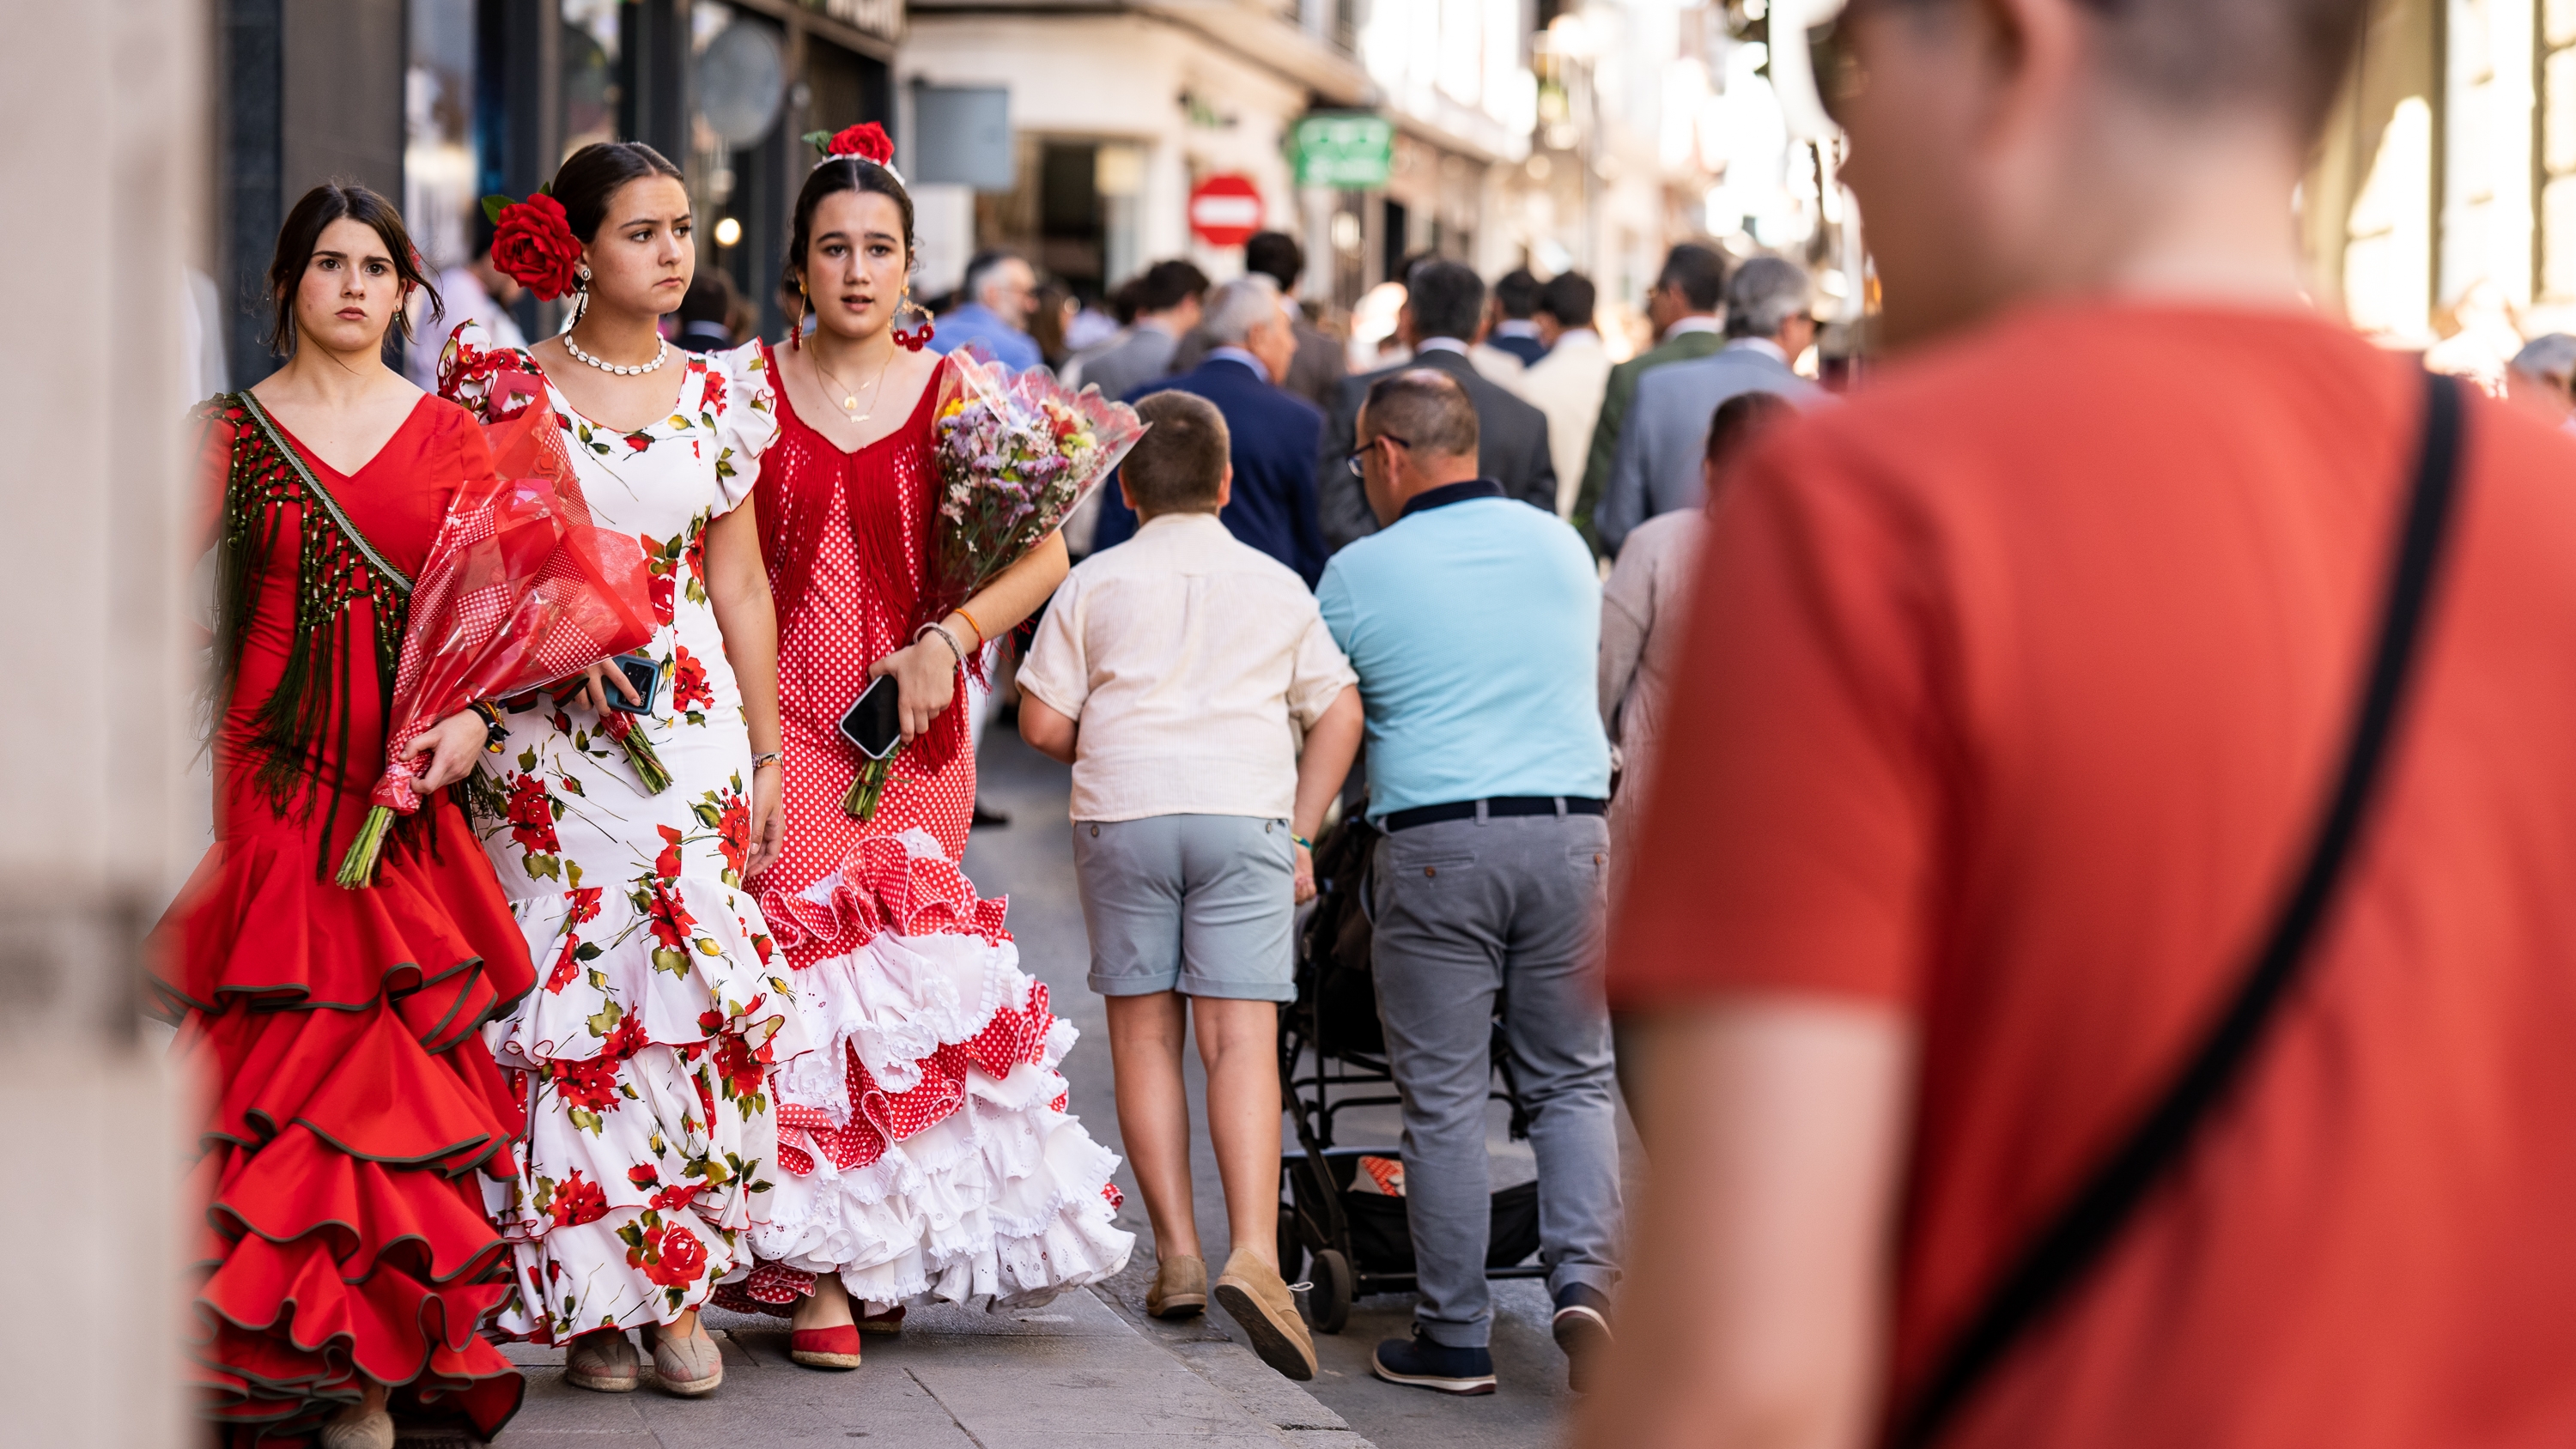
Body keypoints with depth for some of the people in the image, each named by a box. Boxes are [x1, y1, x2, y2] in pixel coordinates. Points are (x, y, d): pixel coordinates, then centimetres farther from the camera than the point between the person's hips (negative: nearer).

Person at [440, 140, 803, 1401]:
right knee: (567, 1002, -4)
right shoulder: (506, 386, 2)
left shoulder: (719, 396, 9)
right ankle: (589, 1303, 4)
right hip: (548, 732, -2)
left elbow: (739, 585, 12)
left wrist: (767, 751, 11)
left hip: (694, 725, 2)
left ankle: (678, 1293, 4)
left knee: (690, 990, -5)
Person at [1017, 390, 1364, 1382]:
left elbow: (1044, 723, 3)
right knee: (1242, 1039, -6)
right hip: (1246, 814, 0)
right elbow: (1339, 713, 8)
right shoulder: (1277, 586, 12)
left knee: (1144, 1032, 10)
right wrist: (1300, 834, 10)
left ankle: (1177, 1252, 6)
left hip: (1123, 814, 0)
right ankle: (1254, 1254, -21)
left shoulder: (1096, 584, 8)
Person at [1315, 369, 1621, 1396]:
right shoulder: (1561, 546, 11)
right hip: (1572, 830, 3)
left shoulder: (1359, 574, -1)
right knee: (1571, 1080, 11)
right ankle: (1582, 1275, -9)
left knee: (1443, 1098, 4)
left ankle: (1454, 1339, 7)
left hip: (1435, 843, -3)